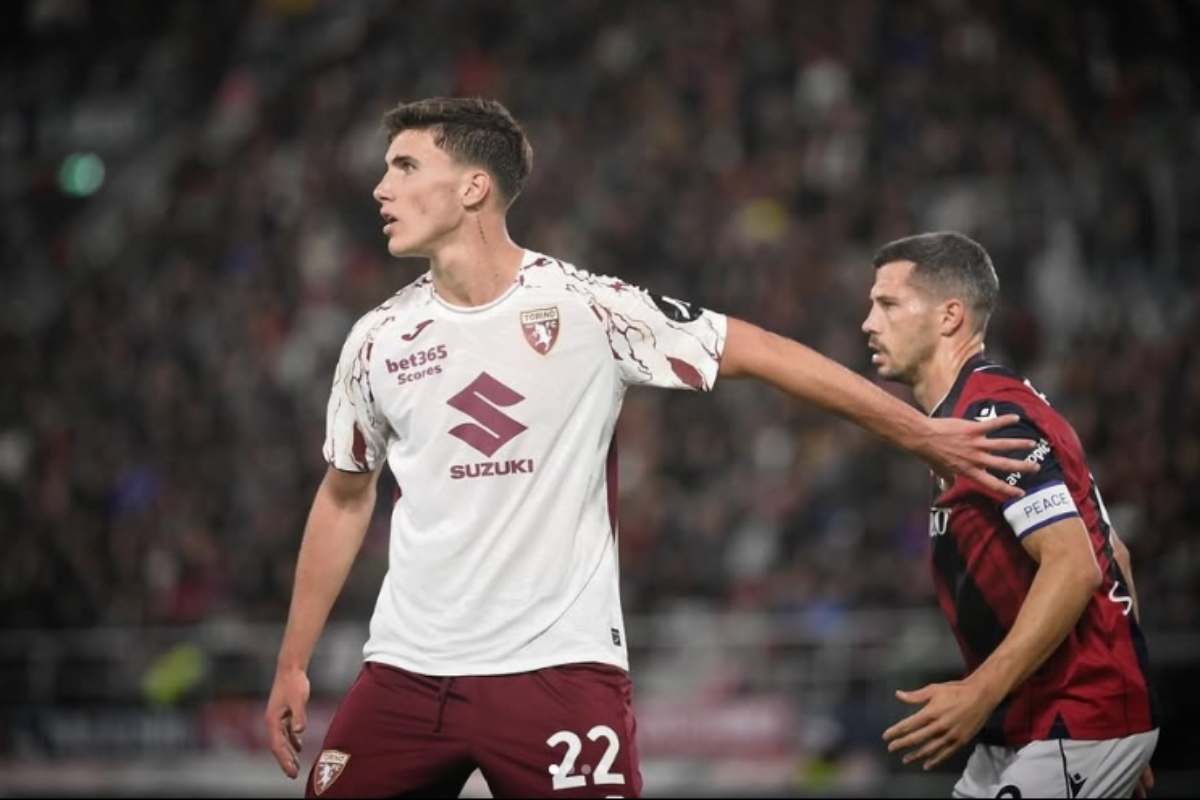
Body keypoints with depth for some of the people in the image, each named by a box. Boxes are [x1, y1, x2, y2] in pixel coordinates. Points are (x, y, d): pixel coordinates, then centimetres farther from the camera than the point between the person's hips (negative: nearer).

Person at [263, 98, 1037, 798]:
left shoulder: (587, 307, -7)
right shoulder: (378, 340, 6)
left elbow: (758, 351, -2)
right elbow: (345, 496, 18)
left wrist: (921, 433, -3)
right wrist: (292, 664, 17)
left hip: (559, 668, -4)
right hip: (406, 674, 4)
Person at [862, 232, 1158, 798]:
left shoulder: (990, 417, -16)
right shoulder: (985, 410, 15)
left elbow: (1073, 565, -25)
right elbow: (1113, 553, 18)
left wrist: (980, 694, -29)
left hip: (1076, 731, -10)